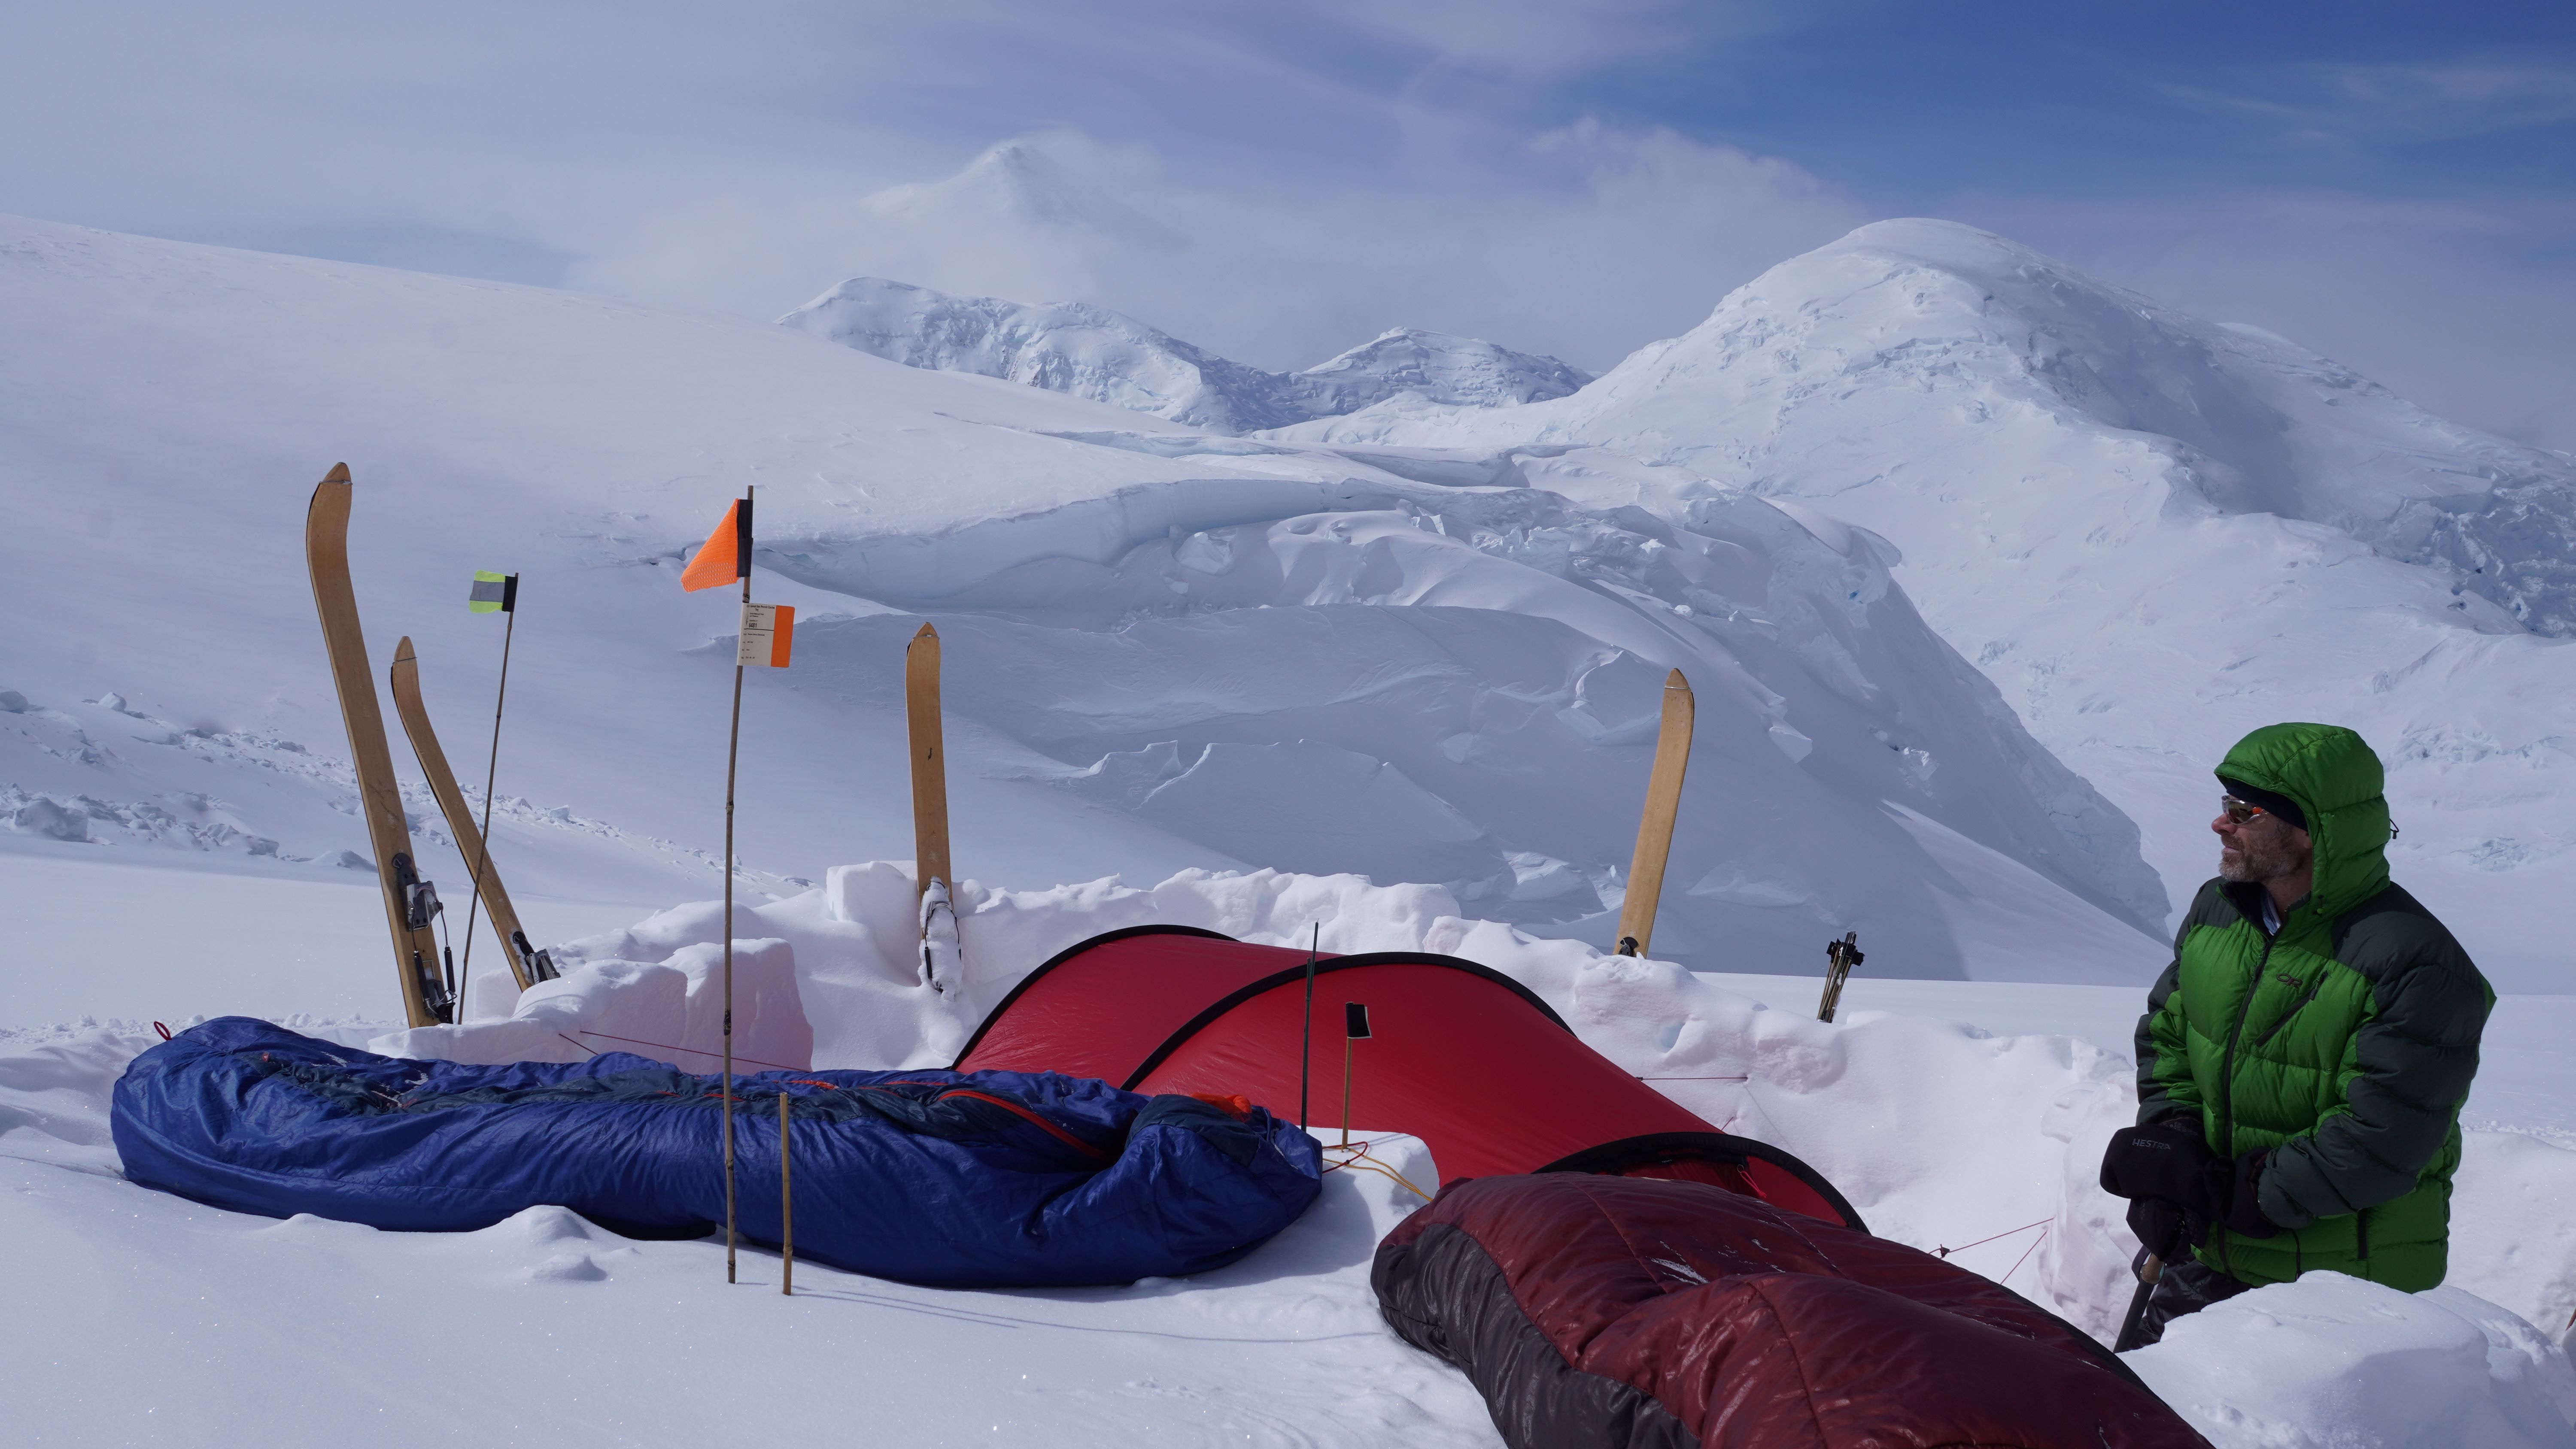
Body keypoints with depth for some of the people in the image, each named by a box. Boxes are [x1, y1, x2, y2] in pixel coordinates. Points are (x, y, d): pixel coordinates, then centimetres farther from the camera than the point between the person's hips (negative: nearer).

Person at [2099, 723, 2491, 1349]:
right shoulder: (2216, 910, 1)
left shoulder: (2414, 965, -22)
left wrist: (2241, 1192, -22)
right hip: (2204, 1248, 6)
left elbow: (2382, 1143, -24)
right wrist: (2172, 1146, -8)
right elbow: (2165, 1037, 11)